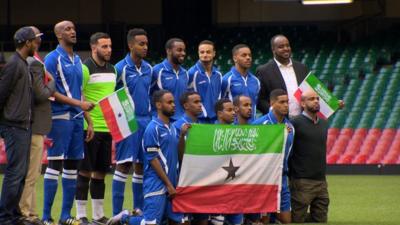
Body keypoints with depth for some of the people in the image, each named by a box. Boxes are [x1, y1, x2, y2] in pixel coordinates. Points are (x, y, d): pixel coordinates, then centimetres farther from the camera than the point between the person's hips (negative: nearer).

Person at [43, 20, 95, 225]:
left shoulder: (77, 60, 17)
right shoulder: (53, 59, -6)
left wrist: (89, 121, 15)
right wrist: (78, 103, -15)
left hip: (76, 118, 7)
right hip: (60, 118, -7)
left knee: (72, 166, 7)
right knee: (55, 164, -8)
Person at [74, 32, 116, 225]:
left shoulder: (112, 70, 14)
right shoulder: (85, 69, -9)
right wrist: (86, 122, -18)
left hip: (108, 128, 7)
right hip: (90, 128, -7)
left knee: (101, 172, 11)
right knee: (85, 171, -2)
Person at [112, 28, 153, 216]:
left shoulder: (149, 69, 11)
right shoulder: (121, 69, -8)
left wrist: (152, 119, 15)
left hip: (146, 121, 6)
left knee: (142, 165, 8)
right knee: (124, 165, -7)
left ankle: (139, 210, 15)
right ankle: (117, 213, -4)